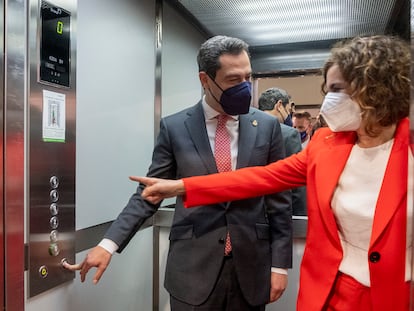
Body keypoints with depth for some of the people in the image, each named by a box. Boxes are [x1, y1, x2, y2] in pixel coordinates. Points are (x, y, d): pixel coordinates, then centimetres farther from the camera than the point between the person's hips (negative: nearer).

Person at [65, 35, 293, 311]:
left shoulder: (268, 126, -2)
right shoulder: (174, 127, -4)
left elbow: (280, 200, 1)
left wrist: (280, 264, 0)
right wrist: (109, 244, -9)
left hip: (252, 266, 1)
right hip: (192, 268, -1)